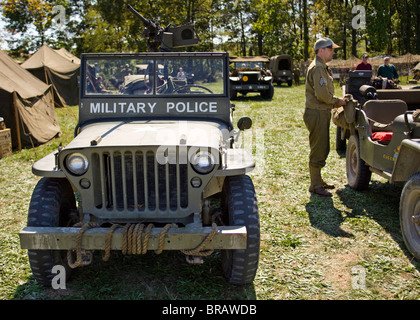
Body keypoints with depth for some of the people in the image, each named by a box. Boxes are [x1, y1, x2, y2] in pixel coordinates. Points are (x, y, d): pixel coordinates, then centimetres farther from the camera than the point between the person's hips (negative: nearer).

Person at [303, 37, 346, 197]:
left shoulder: (322, 67, 19)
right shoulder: (317, 68, -15)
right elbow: (322, 94, -23)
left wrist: (335, 102, 8)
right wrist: (337, 101, -9)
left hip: (322, 113, 11)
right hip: (317, 113, -11)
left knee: (323, 149, 17)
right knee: (318, 151, -5)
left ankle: (318, 180, 29)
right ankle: (315, 185, 3)